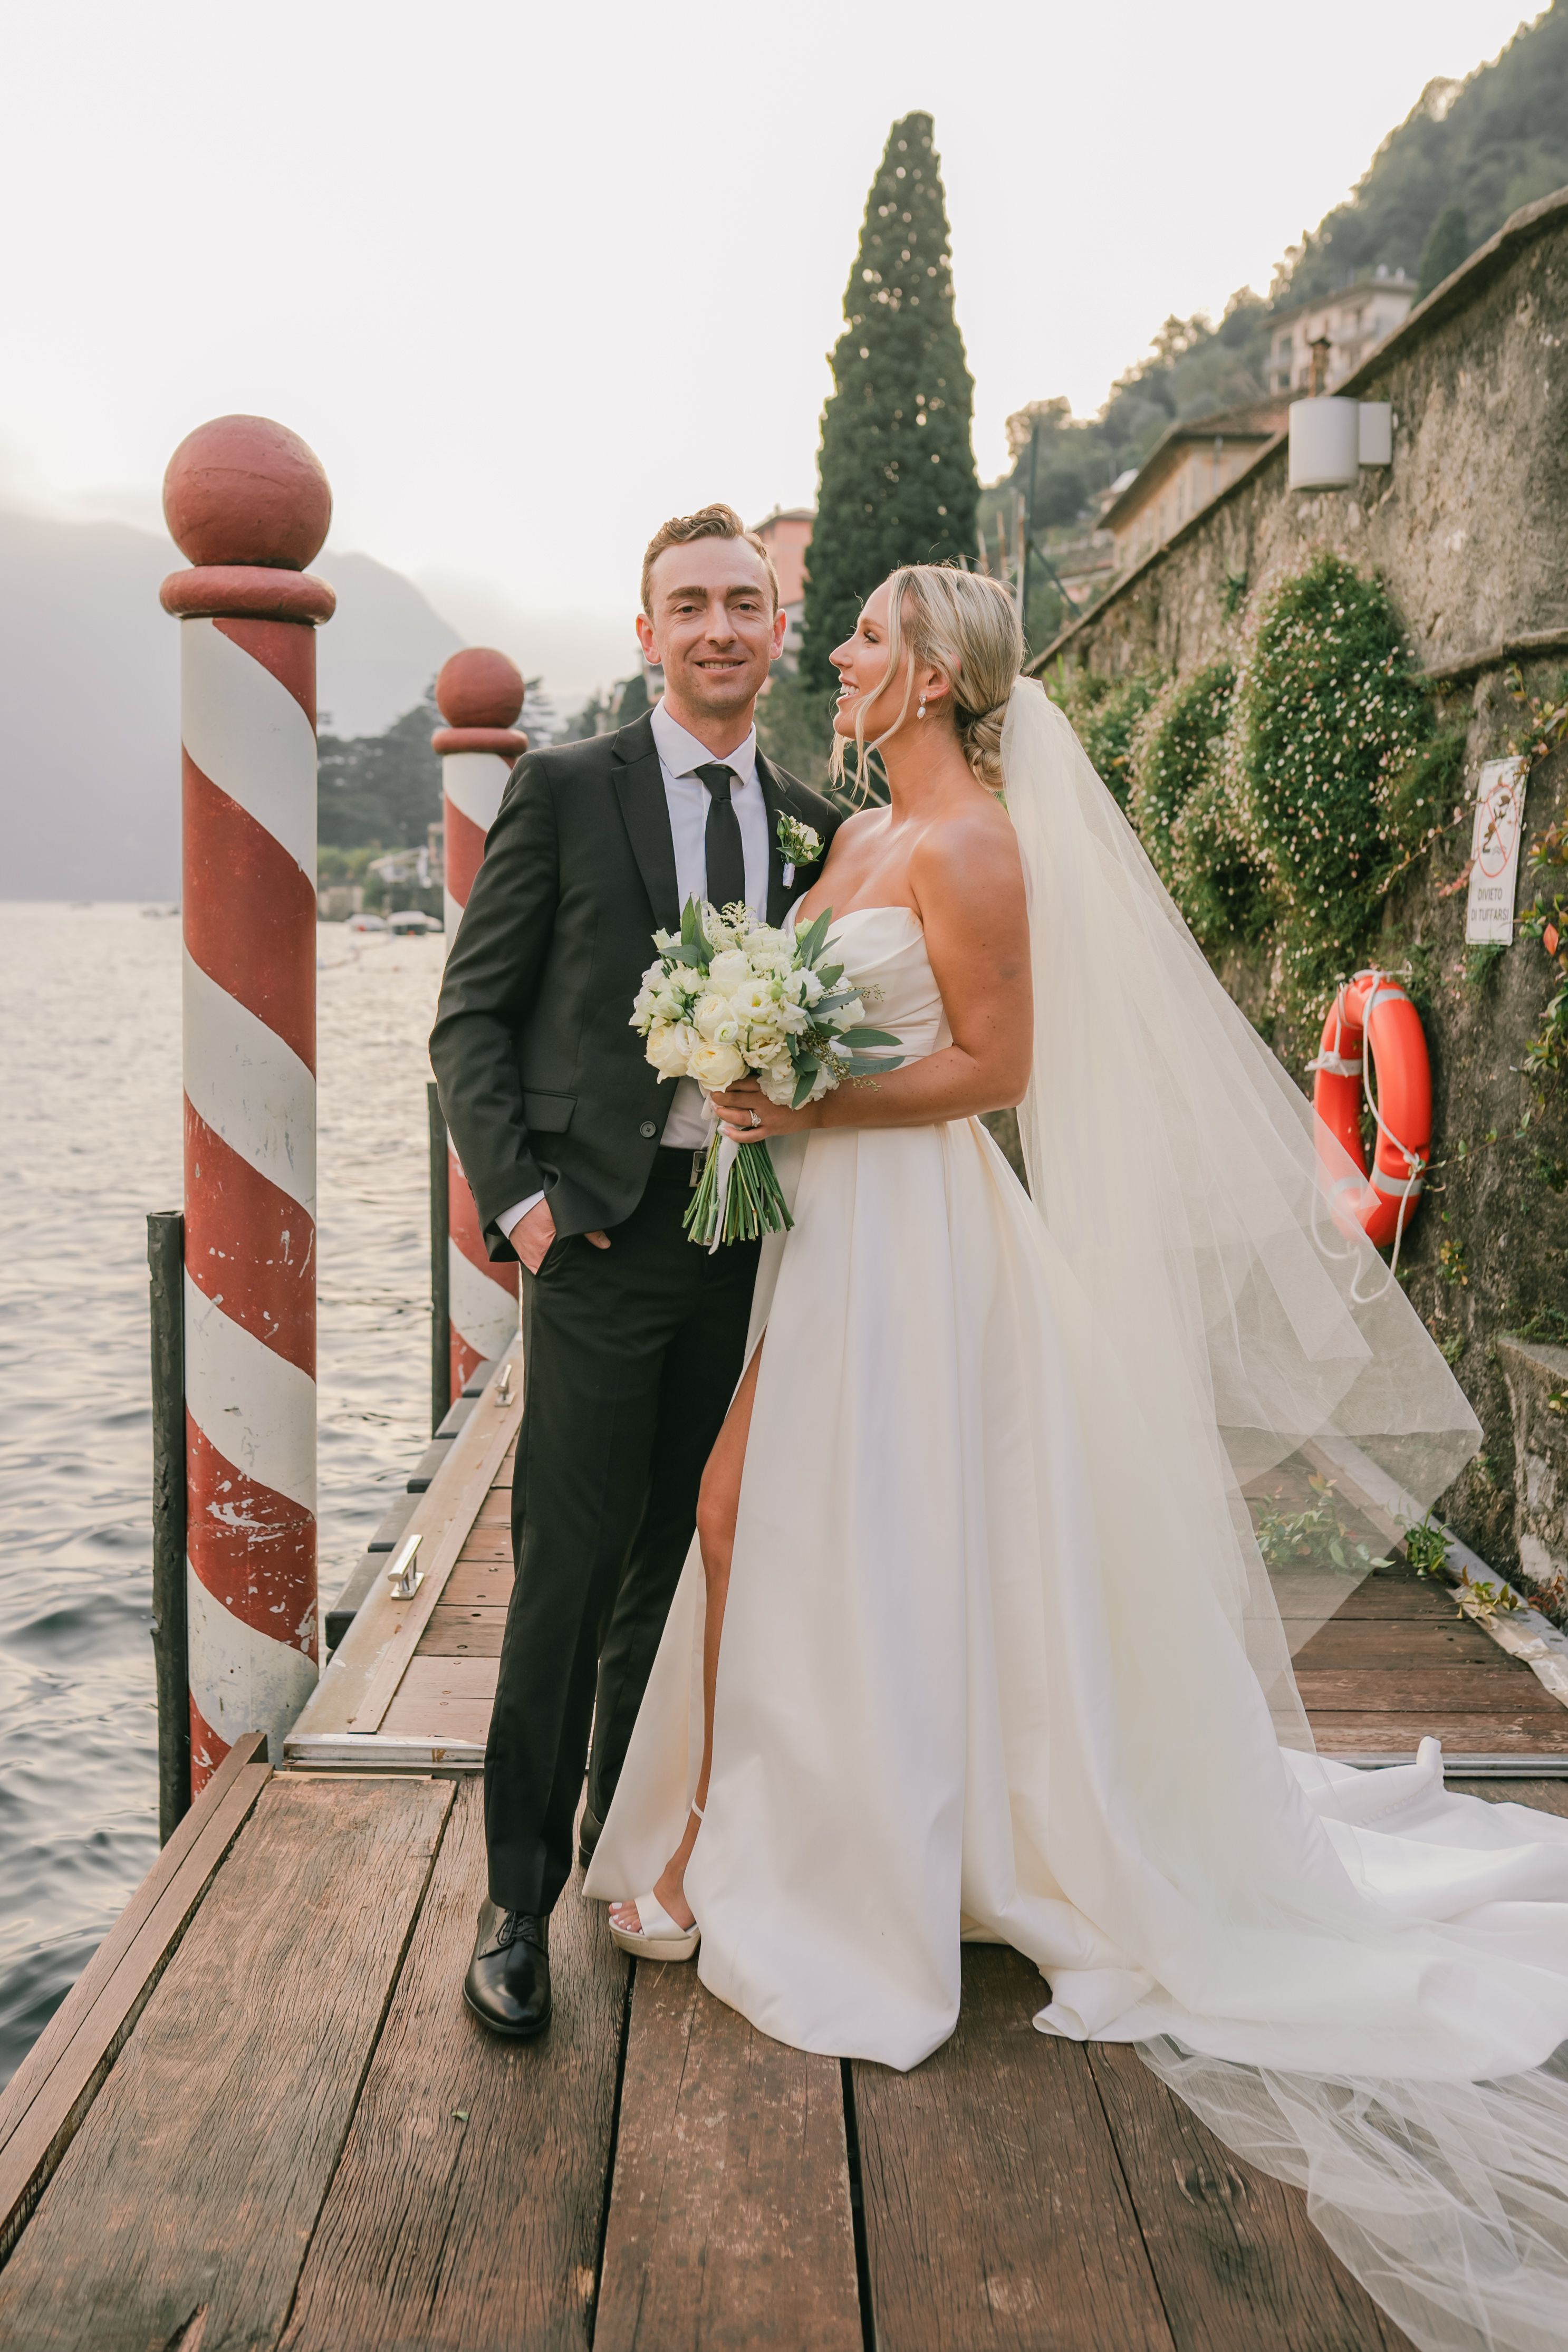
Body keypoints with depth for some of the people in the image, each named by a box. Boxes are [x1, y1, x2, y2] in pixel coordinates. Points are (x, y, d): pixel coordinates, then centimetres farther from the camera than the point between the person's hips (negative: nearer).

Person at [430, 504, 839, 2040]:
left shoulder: (811, 826, 12)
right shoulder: (566, 789, -1)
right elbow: (471, 1014, -2)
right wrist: (517, 1196, -11)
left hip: (750, 1238, 4)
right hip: (603, 1231, -4)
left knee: (680, 1566, 14)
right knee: (567, 1571, -2)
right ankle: (520, 1897, 12)